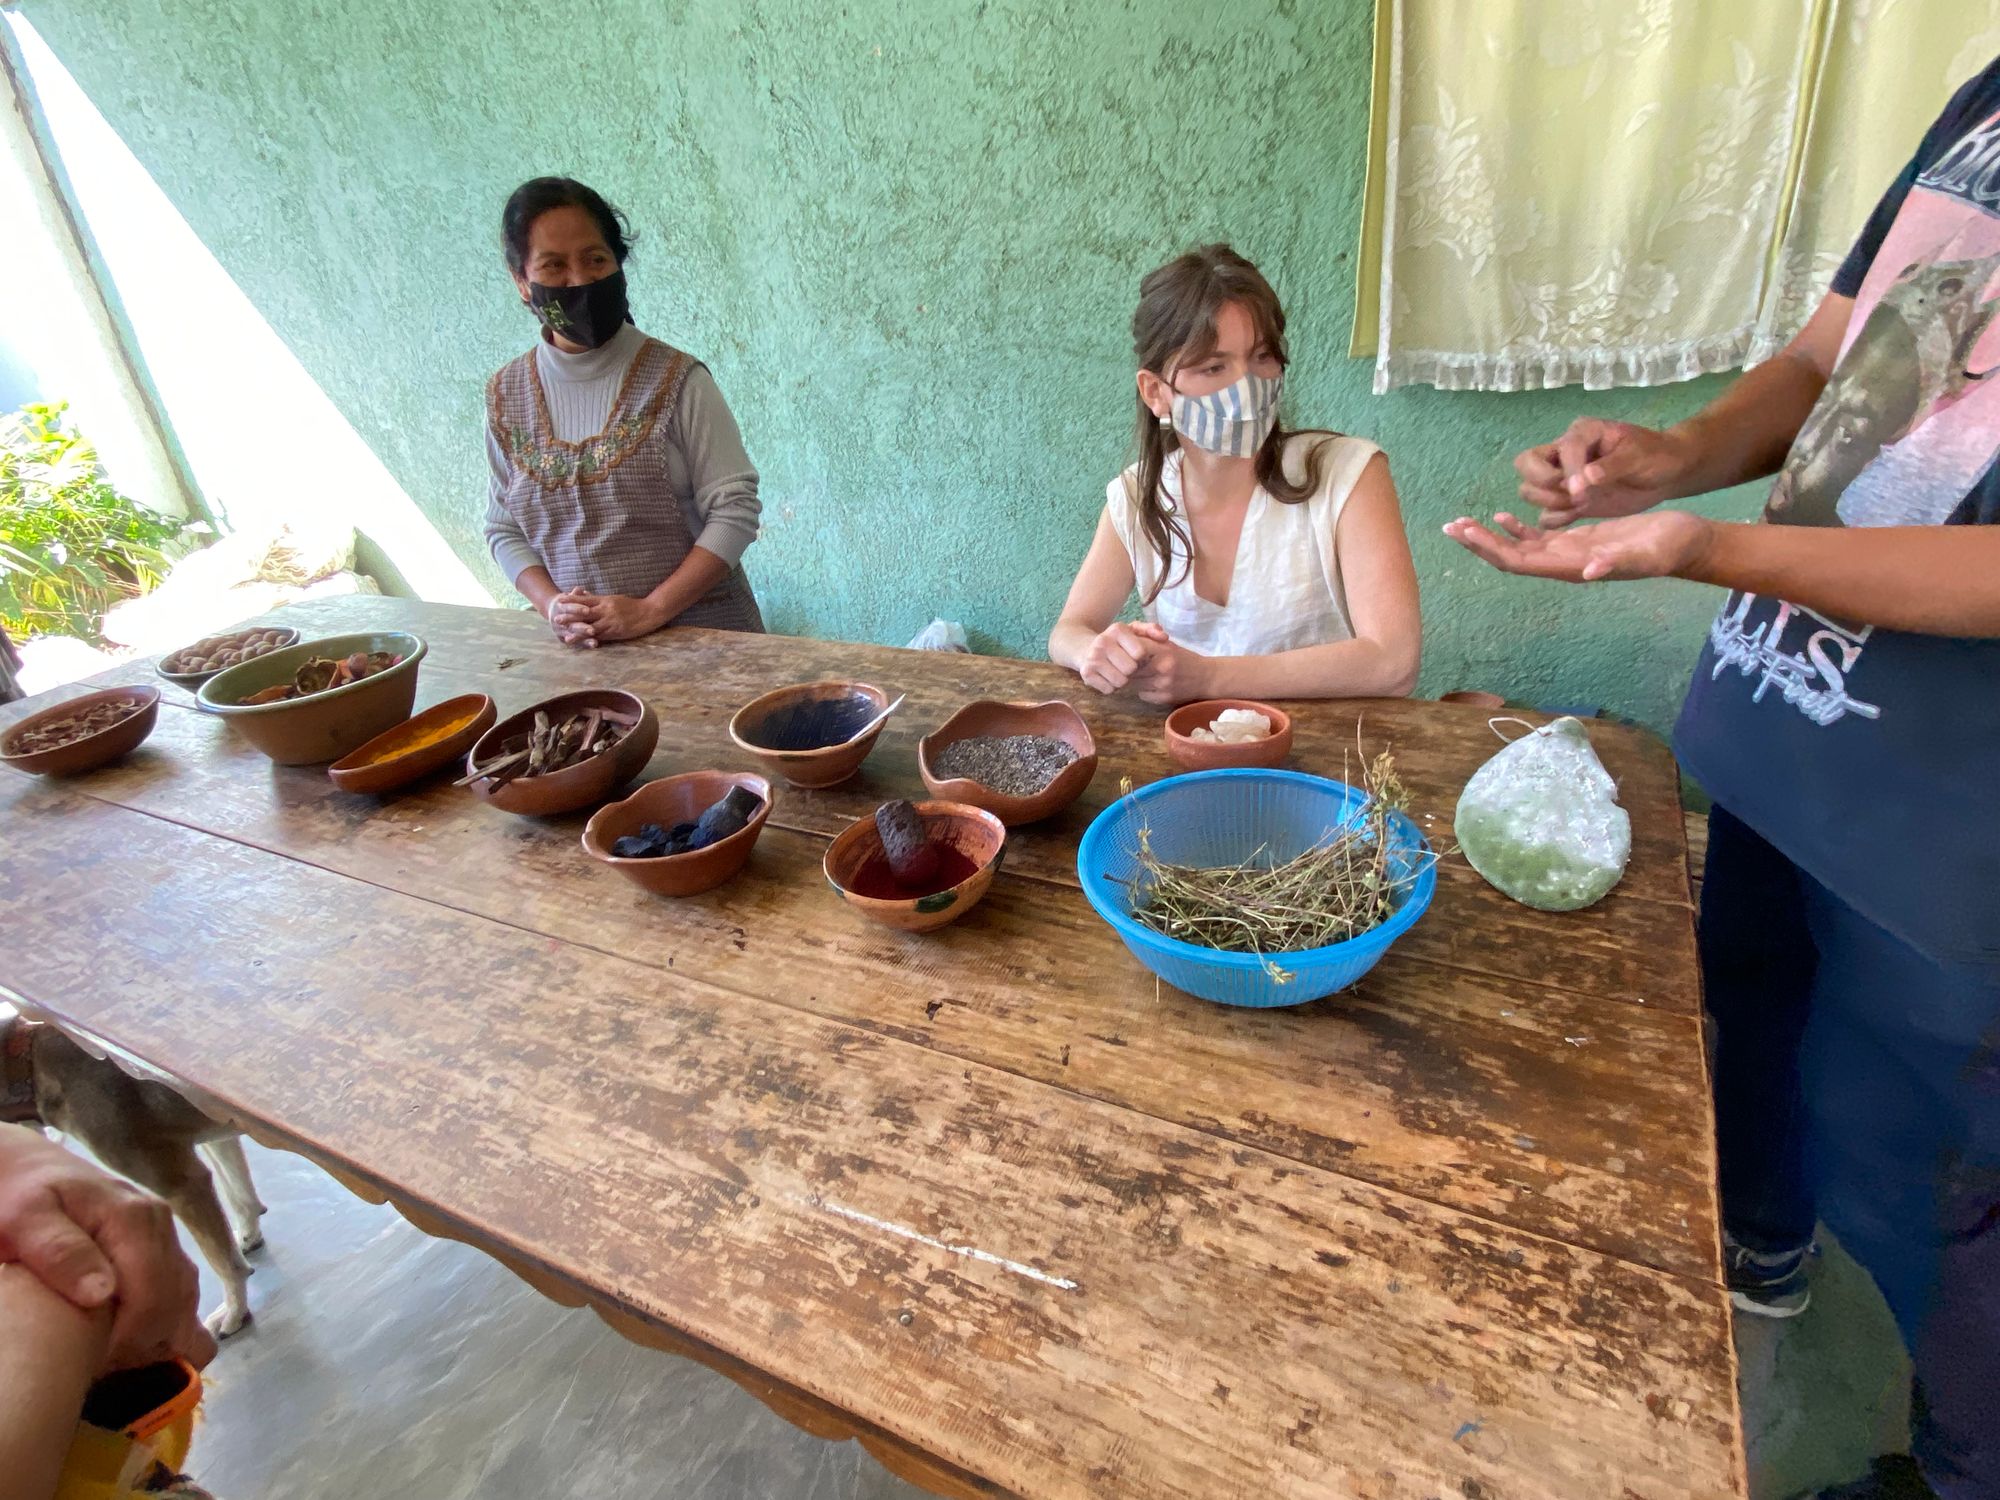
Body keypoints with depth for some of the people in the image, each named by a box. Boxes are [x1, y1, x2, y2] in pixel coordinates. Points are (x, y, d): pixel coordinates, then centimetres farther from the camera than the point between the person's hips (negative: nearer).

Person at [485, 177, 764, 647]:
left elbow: (735, 510, -9)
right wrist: (552, 604, -8)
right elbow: (503, 529, 10)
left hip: (703, 633, -3)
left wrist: (649, 610, -16)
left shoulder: (676, 379, -6)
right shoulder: (506, 396, 6)